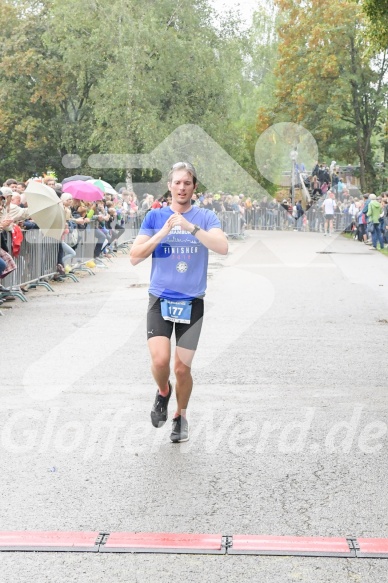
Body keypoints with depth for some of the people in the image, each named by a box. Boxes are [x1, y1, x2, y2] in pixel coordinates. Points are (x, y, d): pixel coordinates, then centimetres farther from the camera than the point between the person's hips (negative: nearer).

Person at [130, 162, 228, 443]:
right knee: (160, 360, -18)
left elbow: (223, 247, -18)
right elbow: (135, 257, -4)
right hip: (160, 300, 0)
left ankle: (181, 415, 31)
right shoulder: (155, 217, 2)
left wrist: (191, 227, -27)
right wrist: (163, 233, -15)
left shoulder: (205, 217, -1)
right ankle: (163, 391, 18)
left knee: (182, 368, 4)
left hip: (192, 302, 0)